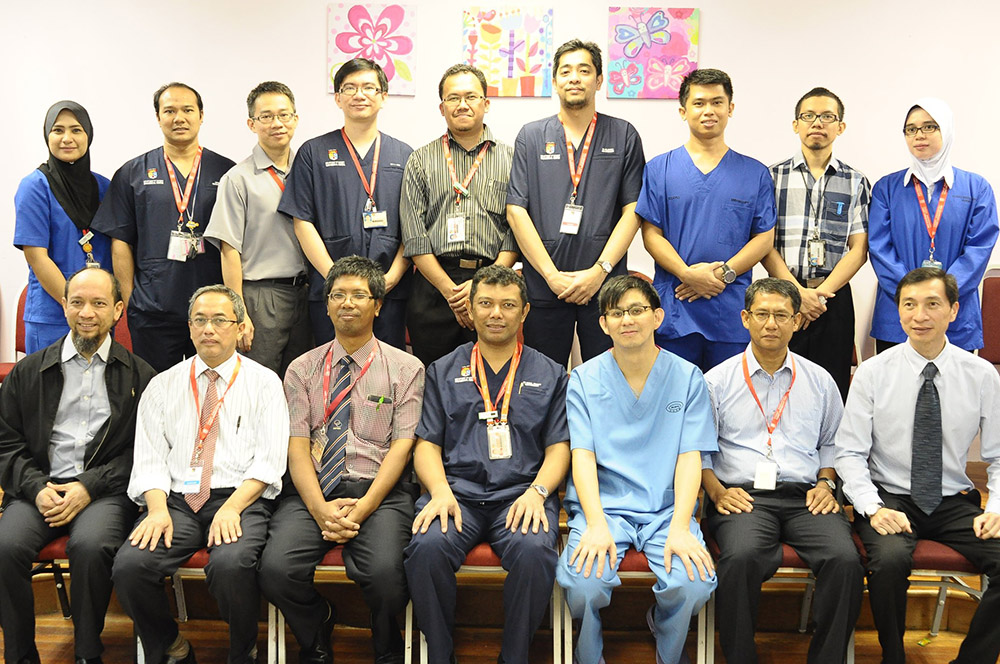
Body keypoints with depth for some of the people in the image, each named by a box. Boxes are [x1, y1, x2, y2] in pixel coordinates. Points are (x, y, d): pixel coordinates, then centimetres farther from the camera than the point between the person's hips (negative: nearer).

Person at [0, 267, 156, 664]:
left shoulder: (139, 376, 9)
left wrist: (90, 487, -11)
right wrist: (36, 488, -6)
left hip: (105, 491, -2)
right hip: (40, 487, 3)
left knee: (90, 546, -32)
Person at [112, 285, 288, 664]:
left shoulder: (263, 382, 8)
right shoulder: (163, 385, 17)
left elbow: (269, 461, -1)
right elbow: (149, 458, 7)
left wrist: (231, 508, -17)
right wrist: (158, 509, -12)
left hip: (240, 497, -3)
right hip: (176, 498, 3)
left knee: (231, 564, -33)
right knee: (129, 565, -25)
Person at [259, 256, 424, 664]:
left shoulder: (405, 369, 8)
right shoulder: (302, 370, 13)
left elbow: (402, 445, 0)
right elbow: (297, 446, 4)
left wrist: (363, 507, -14)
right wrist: (321, 509, -13)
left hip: (379, 490, -2)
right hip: (314, 490, 2)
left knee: (385, 572, -31)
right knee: (276, 569, -26)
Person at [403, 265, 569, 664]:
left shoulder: (550, 375, 17)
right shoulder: (443, 372, 18)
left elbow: (559, 447, 11)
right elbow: (426, 444, 11)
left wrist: (536, 491, -9)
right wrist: (440, 491, -9)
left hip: (521, 493, 0)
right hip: (457, 491, 1)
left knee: (534, 551, -33)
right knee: (427, 547, -31)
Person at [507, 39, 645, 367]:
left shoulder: (624, 136, 7)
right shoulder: (531, 136, 8)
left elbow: (632, 210, 1)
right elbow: (516, 210, 1)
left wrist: (599, 271, -10)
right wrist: (552, 275, -8)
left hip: (605, 283, 0)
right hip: (542, 287, 1)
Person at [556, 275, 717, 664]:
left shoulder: (687, 378, 6)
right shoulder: (584, 380, 6)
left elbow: (690, 457, -1)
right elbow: (583, 455, -3)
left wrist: (680, 527, -16)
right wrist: (596, 525, -19)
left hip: (666, 507, 1)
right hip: (603, 505, 0)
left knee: (694, 585, -26)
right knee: (583, 584, -30)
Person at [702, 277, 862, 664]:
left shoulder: (820, 381, 17)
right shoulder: (717, 381, 9)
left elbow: (832, 442, 25)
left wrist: (825, 482, 8)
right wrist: (717, 491, -5)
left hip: (805, 497, 2)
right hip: (742, 497, -2)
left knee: (845, 559, -28)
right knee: (741, 558, -35)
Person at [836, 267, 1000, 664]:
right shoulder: (873, 373, -3)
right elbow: (849, 453, -3)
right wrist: (873, 509, -17)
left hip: (955, 502, 2)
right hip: (891, 499, -2)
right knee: (890, 558, -33)